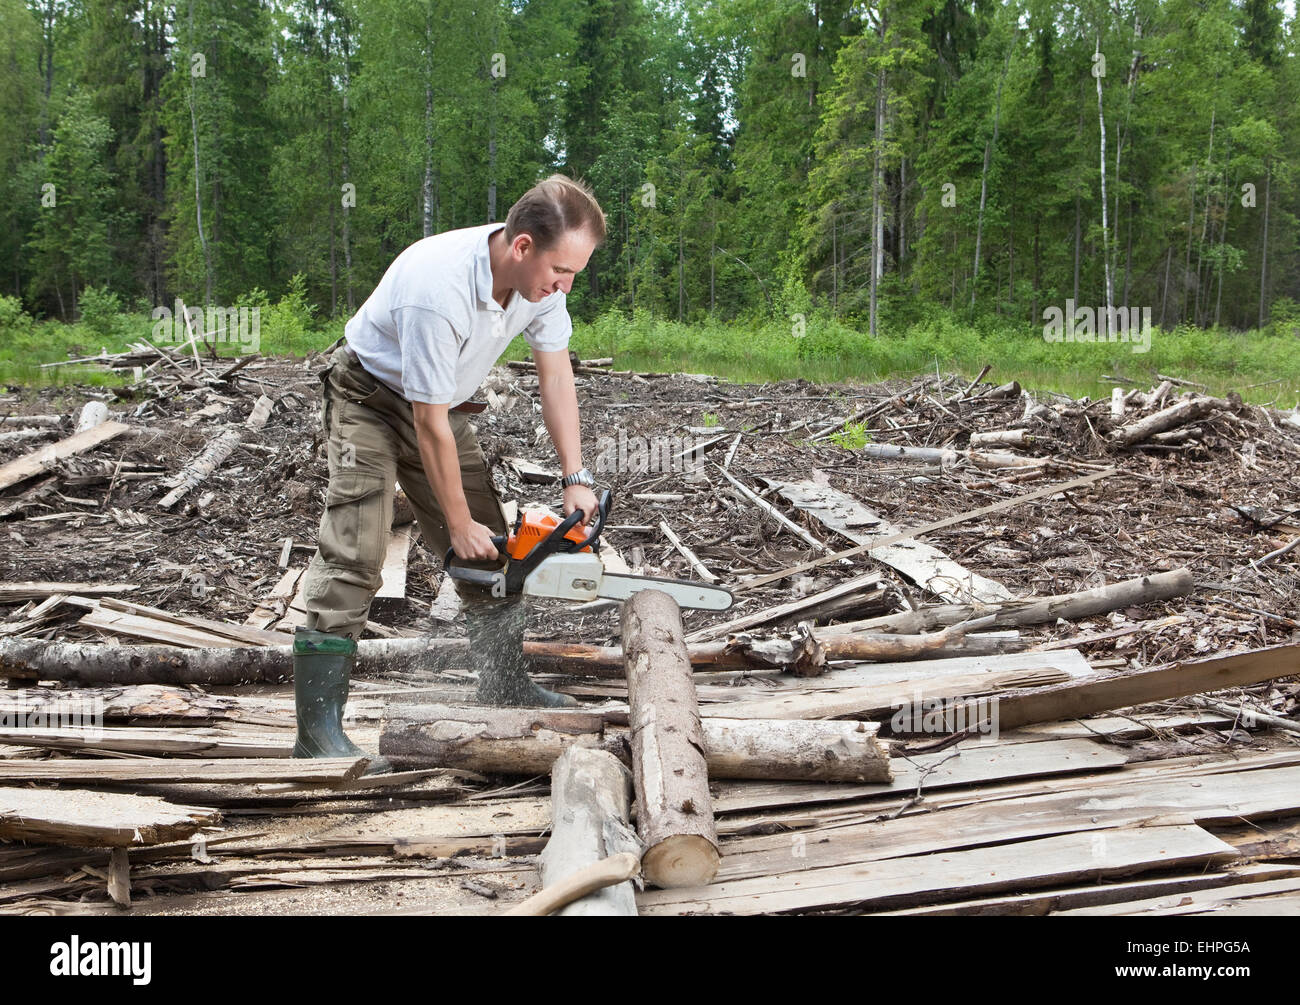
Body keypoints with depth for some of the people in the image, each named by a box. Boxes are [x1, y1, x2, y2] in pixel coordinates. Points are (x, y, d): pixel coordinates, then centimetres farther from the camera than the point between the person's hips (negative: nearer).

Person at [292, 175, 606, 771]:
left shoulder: (540, 274, -16)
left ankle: (507, 688, 22)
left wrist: (576, 479, -8)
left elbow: (555, 375, -4)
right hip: (370, 400, -7)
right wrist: (458, 525, -19)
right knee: (354, 555, -16)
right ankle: (318, 730, -14)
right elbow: (429, 424, -30)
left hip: (444, 404, 7)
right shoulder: (439, 290, -38)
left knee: (489, 550, 7)